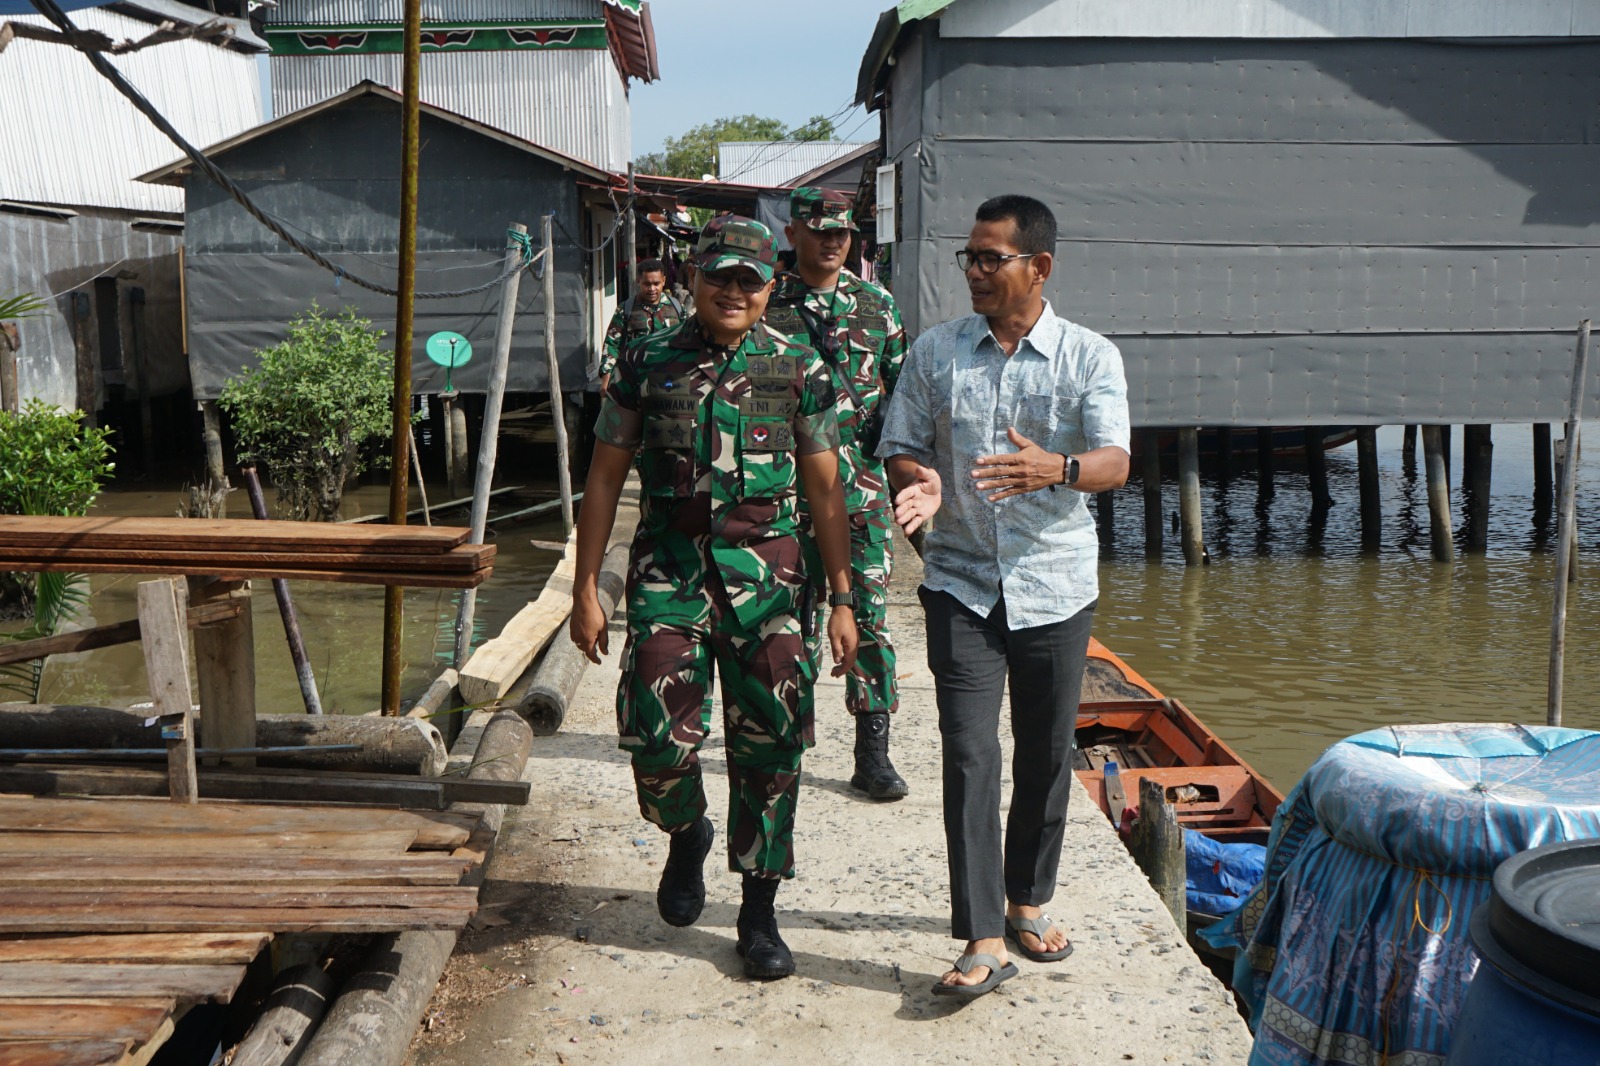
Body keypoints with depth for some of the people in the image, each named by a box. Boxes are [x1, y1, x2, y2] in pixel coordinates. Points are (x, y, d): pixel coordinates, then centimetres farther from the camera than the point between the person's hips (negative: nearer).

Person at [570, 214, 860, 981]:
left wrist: (843, 600, 3)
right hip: (668, 570, 0)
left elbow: (825, 491, 6)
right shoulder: (647, 364, 4)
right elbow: (605, 479, 7)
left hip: (765, 573, 0)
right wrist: (585, 588, 3)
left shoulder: (798, 370, 4)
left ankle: (759, 915, 18)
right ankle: (686, 834, 28)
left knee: (769, 745, 2)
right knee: (659, 739, -8)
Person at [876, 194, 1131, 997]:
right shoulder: (936, 352, 5)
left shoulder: (1090, 358, -1)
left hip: (1055, 585, 0)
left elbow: (1115, 463, -12)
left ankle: (1027, 903, 31)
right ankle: (983, 941, -5)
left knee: (1047, 754, 10)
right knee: (969, 753, -9)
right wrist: (918, 481, -17)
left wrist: (1057, 468, -34)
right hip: (962, 584, 0)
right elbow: (899, 447, 7)